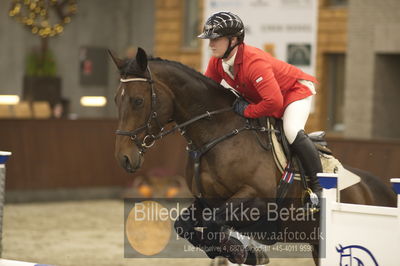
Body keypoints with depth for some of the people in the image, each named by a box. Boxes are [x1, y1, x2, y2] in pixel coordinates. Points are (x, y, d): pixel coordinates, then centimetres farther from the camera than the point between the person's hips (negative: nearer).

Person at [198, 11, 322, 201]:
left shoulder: (254, 62, -40)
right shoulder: (217, 62, -13)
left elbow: (274, 101, -47)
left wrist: (247, 111, -34)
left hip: (295, 90, -9)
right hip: (260, 98, 9)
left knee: (292, 132, -30)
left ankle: (319, 186, -21)